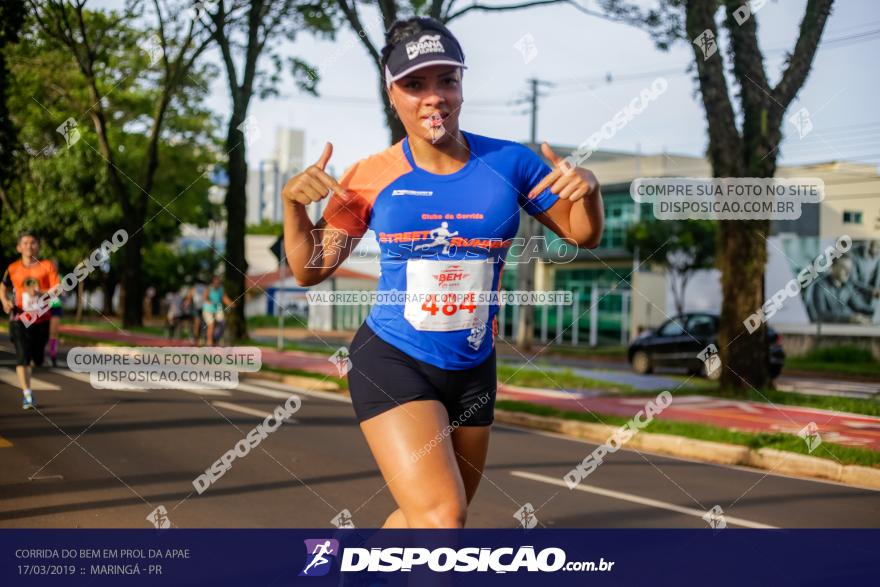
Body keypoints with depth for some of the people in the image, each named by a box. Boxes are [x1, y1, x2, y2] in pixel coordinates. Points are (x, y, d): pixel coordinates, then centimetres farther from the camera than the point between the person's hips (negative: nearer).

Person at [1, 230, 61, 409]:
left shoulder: (47, 266, -3)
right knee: (22, 357, -14)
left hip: (41, 320, 1)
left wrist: (39, 292, -29)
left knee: (38, 358, 11)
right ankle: (27, 395, -12)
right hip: (20, 319, -1)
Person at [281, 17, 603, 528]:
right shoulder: (370, 178, -6)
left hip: (473, 370, 4)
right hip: (392, 361, -4)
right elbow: (310, 270, 2)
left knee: (425, 517, 17)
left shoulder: (508, 162, -2)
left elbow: (583, 235, 8)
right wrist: (294, 203, -14)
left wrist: (588, 189, -13)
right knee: (441, 518, -20)